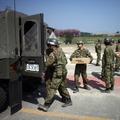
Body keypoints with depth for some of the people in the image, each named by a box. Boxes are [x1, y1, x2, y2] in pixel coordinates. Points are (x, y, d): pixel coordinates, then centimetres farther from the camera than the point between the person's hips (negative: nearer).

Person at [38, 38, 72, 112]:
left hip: (58, 73, -9)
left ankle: (46, 105, -3)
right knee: (62, 87, 21)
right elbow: (65, 61, 20)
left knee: (52, 88, -7)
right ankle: (68, 101, 31)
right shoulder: (60, 51, 11)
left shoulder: (53, 54, -17)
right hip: (63, 72, 9)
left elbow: (47, 63, -18)